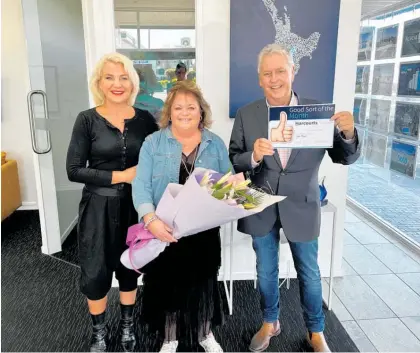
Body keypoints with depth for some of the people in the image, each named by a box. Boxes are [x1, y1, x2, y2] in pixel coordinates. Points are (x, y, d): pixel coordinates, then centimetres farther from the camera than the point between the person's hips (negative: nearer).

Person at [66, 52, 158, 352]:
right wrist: (120, 176, -19)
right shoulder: (87, 120, -8)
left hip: (135, 205, 2)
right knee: (95, 273, 9)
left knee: (130, 268, 17)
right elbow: (74, 170, -12)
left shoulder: (145, 119, -2)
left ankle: (127, 326, 42)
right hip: (99, 207, -1)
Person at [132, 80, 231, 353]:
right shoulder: (153, 143, -2)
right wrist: (151, 219, -25)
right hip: (164, 230, -1)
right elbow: (141, 185, -10)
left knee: (202, 282, 15)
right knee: (166, 283, 11)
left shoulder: (216, 144, 4)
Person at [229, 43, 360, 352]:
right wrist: (253, 156, -28)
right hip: (262, 208, 1)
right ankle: (270, 323, 44)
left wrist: (348, 133, -26)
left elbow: (346, 158, -5)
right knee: (266, 272, 19)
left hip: (302, 207, 0)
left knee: (309, 273, 17)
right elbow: (233, 161, -7)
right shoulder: (246, 115, -6)